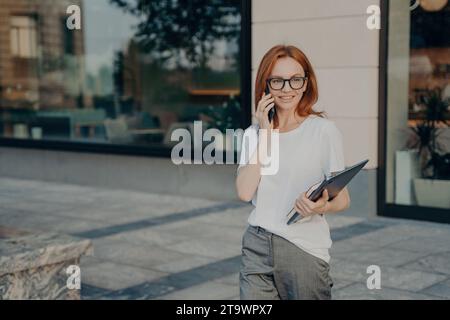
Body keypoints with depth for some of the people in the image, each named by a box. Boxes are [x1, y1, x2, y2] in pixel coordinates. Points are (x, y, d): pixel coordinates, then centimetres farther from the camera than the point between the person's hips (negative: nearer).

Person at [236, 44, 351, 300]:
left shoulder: (324, 130, -7)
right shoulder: (254, 133, 6)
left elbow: (343, 197, -3)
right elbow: (245, 192, -8)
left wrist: (323, 207, -25)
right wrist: (265, 134, -10)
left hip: (305, 251, -3)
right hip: (256, 248, 3)